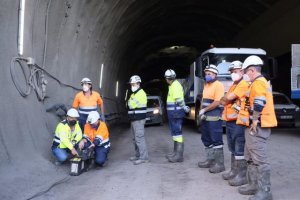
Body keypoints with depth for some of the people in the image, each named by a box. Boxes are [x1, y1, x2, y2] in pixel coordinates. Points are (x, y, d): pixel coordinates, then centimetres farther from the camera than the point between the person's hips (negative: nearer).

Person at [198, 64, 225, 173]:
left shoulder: (218, 85, -10)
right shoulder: (206, 85, 17)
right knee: (207, 140, 15)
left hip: (214, 117, -9)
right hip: (205, 117, 9)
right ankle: (210, 160, 27)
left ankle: (220, 164, 1)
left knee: (216, 140, -6)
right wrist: (201, 111, 4)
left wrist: (204, 110, -13)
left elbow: (217, 102, -18)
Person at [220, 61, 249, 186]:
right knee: (233, 149, 17)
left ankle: (242, 175, -1)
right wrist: (225, 102, -4)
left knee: (240, 149, -7)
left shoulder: (244, 84, -10)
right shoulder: (234, 85, 22)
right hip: (229, 121, 10)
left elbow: (229, 97, -17)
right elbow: (226, 99, 18)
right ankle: (234, 171, 27)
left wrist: (223, 100, 3)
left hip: (238, 121, -10)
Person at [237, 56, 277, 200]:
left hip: (257, 127, -11)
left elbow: (259, 104, -25)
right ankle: (253, 185, 27)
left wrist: (255, 121, -21)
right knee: (251, 158, 18)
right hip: (254, 127, 11)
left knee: (259, 159, -8)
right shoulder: (259, 83, 21)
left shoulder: (258, 83, -13)